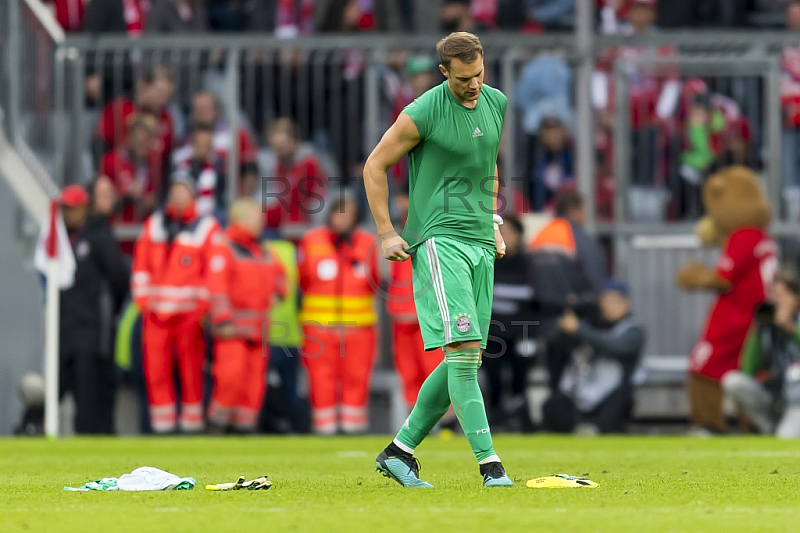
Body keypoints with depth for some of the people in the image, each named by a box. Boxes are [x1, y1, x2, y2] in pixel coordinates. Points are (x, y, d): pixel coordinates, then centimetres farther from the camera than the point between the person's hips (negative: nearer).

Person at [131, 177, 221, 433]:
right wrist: (142, 299, 4)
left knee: (191, 369, -2)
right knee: (155, 368, 1)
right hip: (156, 312, 3)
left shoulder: (207, 228, 3)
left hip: (190, 313, -3)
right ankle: (162, 424, 8)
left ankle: (192, 422, 6)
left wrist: (202, 306, -6)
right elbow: (141, 265, 13)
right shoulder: (153, 225, 13)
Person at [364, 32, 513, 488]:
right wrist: (386, 233, -4)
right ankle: (490, 463, -19)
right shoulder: (423, 113, -10)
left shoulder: (496, 104, 10)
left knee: (464, 361, 5)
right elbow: (375, 166, -1)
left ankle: (399, 452, 15)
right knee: (462, 351, -17)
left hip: (481, 244, 7)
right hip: (437, 239, -7)